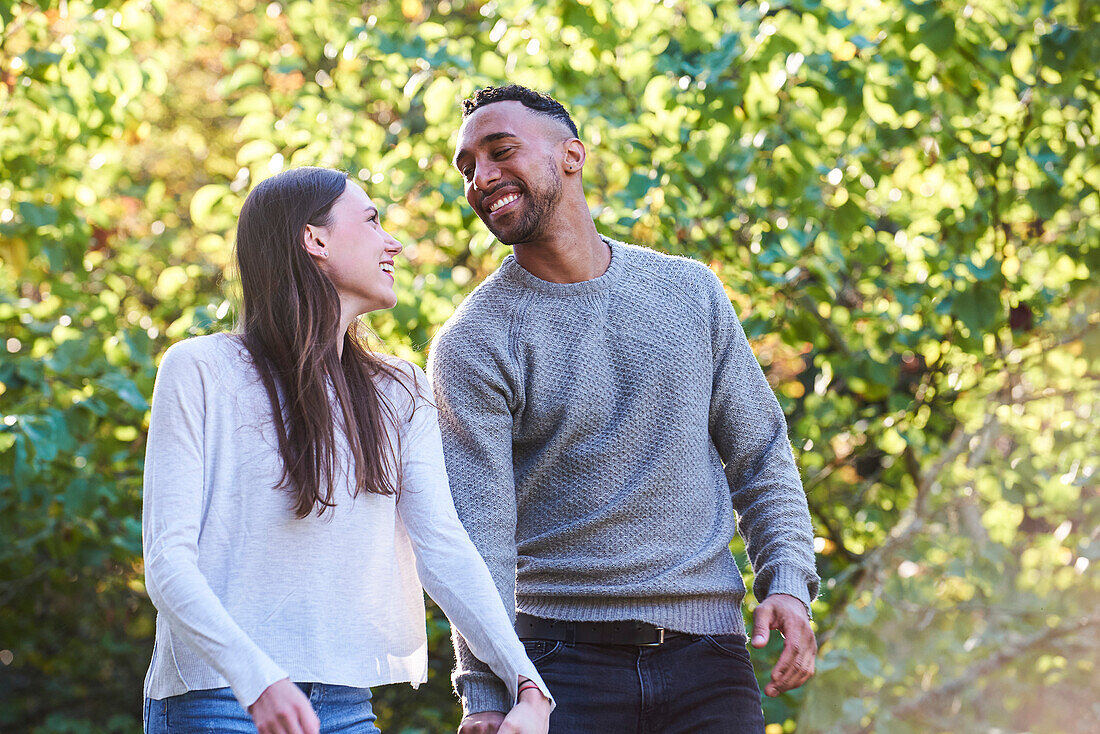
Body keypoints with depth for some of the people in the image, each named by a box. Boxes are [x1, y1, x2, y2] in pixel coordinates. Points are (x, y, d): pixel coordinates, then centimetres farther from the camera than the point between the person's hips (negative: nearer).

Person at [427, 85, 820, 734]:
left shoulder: (692, 292, 8)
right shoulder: (471, 344, -3)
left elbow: (760, 453, 13)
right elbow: (476, 527, -11)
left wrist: (788, 582, -2)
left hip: (706, 654, 2)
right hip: (563, 662, -2)